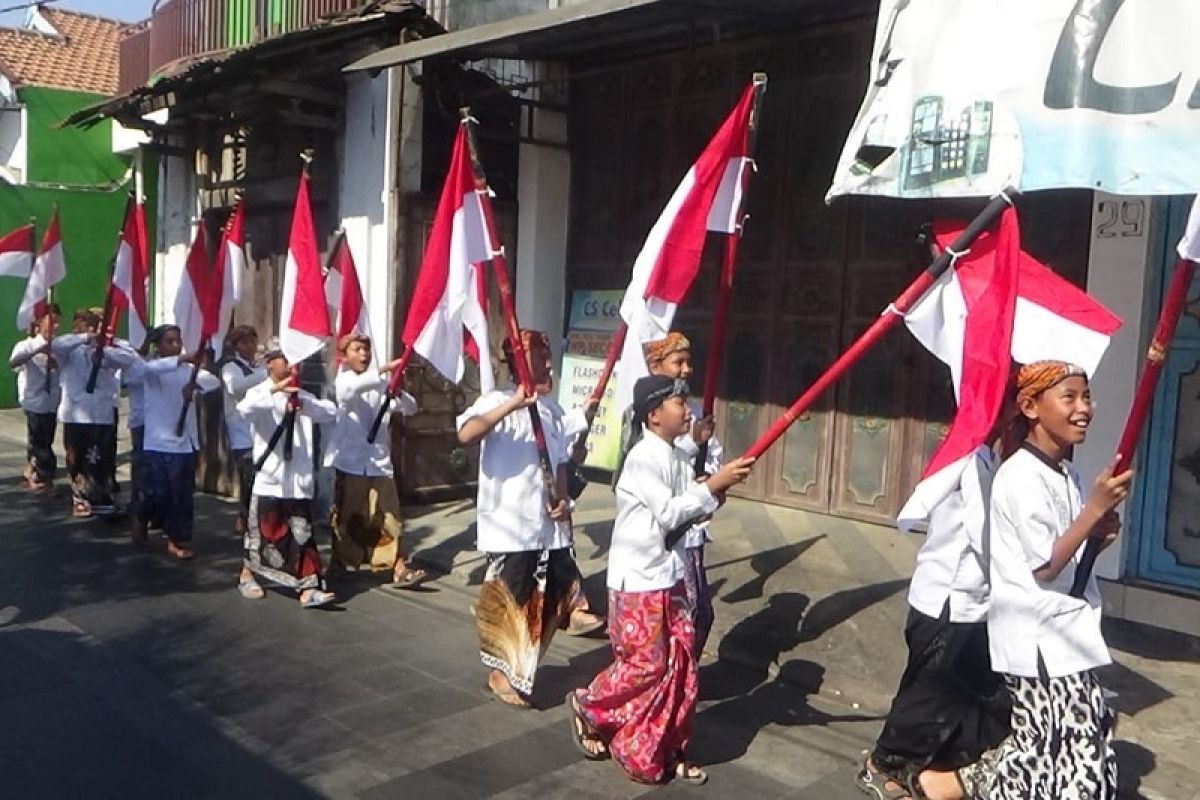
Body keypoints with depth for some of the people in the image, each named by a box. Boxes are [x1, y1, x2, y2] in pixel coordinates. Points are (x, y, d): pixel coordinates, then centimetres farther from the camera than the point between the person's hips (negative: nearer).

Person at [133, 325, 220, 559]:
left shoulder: (190, 370, 7)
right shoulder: (152, 369, -3)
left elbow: (214, 381, -9)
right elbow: (150, 368, -28)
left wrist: (195, 385, -30)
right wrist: (182, 359, -43)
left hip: (185, 442, 3)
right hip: (158, 443, -3)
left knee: (182, 494, 5)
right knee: (157, 494, -1)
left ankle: (178, 540, 16)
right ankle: (141, 518, 31)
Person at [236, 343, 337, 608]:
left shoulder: (302, 396, 13)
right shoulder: (260, 392, -2)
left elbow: (331, 412, -1)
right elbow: (245, 408, -26)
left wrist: (306, 403, -17)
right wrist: (275, 390, -36)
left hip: (298, 479, 4)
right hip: (270, 477, -4)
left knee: (302, 534, 0)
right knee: (262, 531, 8)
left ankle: (308, 589, -2)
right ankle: (247, 575, 31)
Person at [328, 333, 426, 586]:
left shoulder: (381, 383, 8)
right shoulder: (343, 380, -1)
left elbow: (411, 408, 4)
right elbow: (351, 389, -27)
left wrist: (399, 393, -17)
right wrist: (384, 369, -34)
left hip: (379, 462, 2)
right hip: (349, 462, -2)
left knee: (389, 517, -4)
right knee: (346, 517, 8)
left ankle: (399, 569, -6)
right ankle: (343, 567, 24)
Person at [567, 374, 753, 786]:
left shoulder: (678, 457, 7)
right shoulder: (643, 457, -19)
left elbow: (689, 512, 7)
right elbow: (668, 514, -22)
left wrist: (714, 493, -12)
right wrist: (714, 485, -23)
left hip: (669, 575, 9)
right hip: (638, 578, -8)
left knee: (681, 663, 11)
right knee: (645, 665, 1)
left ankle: (667, 752, 24)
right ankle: (587, 706, 25)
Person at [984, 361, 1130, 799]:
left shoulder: (1068, 476, 10)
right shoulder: (1021, 477, -17)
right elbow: (1045, 566, -18)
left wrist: (1100, 535, -1)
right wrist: (1096, 506, -19)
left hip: (1063, 634, 9)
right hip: (1040, 638, -9)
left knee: (1040, 749, 14)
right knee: (1078, 756, -7)